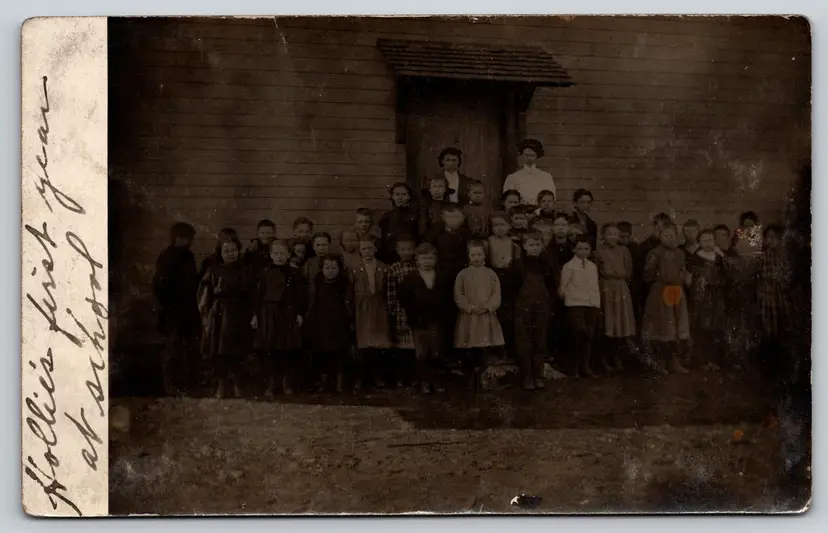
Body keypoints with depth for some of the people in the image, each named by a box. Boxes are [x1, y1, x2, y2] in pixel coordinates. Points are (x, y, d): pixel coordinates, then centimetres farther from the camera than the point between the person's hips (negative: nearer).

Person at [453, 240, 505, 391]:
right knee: (470, 350, 0)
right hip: (468, 318, -1)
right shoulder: (463, 274, 2)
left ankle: (479, 375, 15)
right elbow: (458, 296, -3)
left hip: (487, 317, 1)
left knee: (485, 349, -2)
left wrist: (487, 307, -16)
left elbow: (496, 295, 1)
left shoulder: (491, 274, 6)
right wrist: (471, 308, -15)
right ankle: (471, 377, 15)